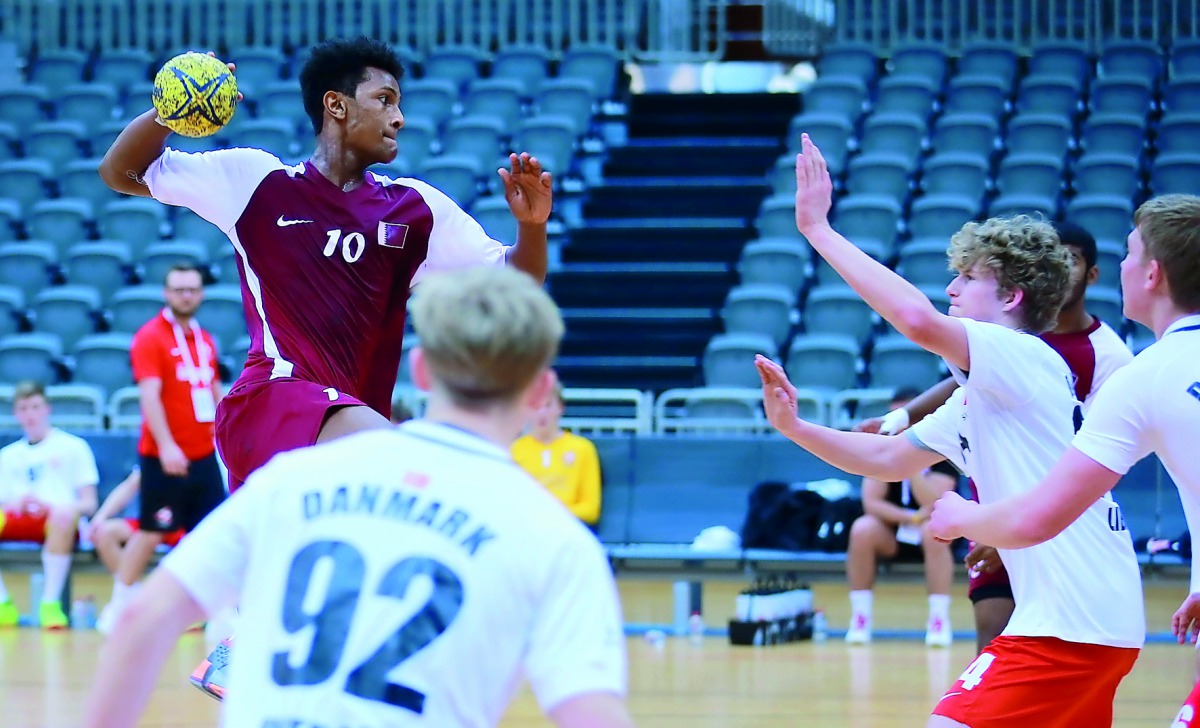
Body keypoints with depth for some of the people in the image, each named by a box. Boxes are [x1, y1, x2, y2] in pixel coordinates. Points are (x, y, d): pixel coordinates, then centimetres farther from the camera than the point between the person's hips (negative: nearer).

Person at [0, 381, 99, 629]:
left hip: (59, 523, -3)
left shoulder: (73, 447, 13)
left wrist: (49, 505, -14)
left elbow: (89, 504, 5)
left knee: (65, 513, -40)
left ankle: (50, 601, -29)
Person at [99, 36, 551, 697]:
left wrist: (532, 225, -9)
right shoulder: (258, 182, 4)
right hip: (273, 395, -6)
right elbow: (121, 172, 11)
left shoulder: (415, 209, 11)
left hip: (342, 423, 6)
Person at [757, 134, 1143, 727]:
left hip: (1072, 621, -11)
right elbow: (886, 459, 23)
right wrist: (793, 427, 10)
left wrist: (818, 229, -22)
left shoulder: (1026, 359, -11)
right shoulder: (977, 397, 19)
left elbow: (919, 320, -28)